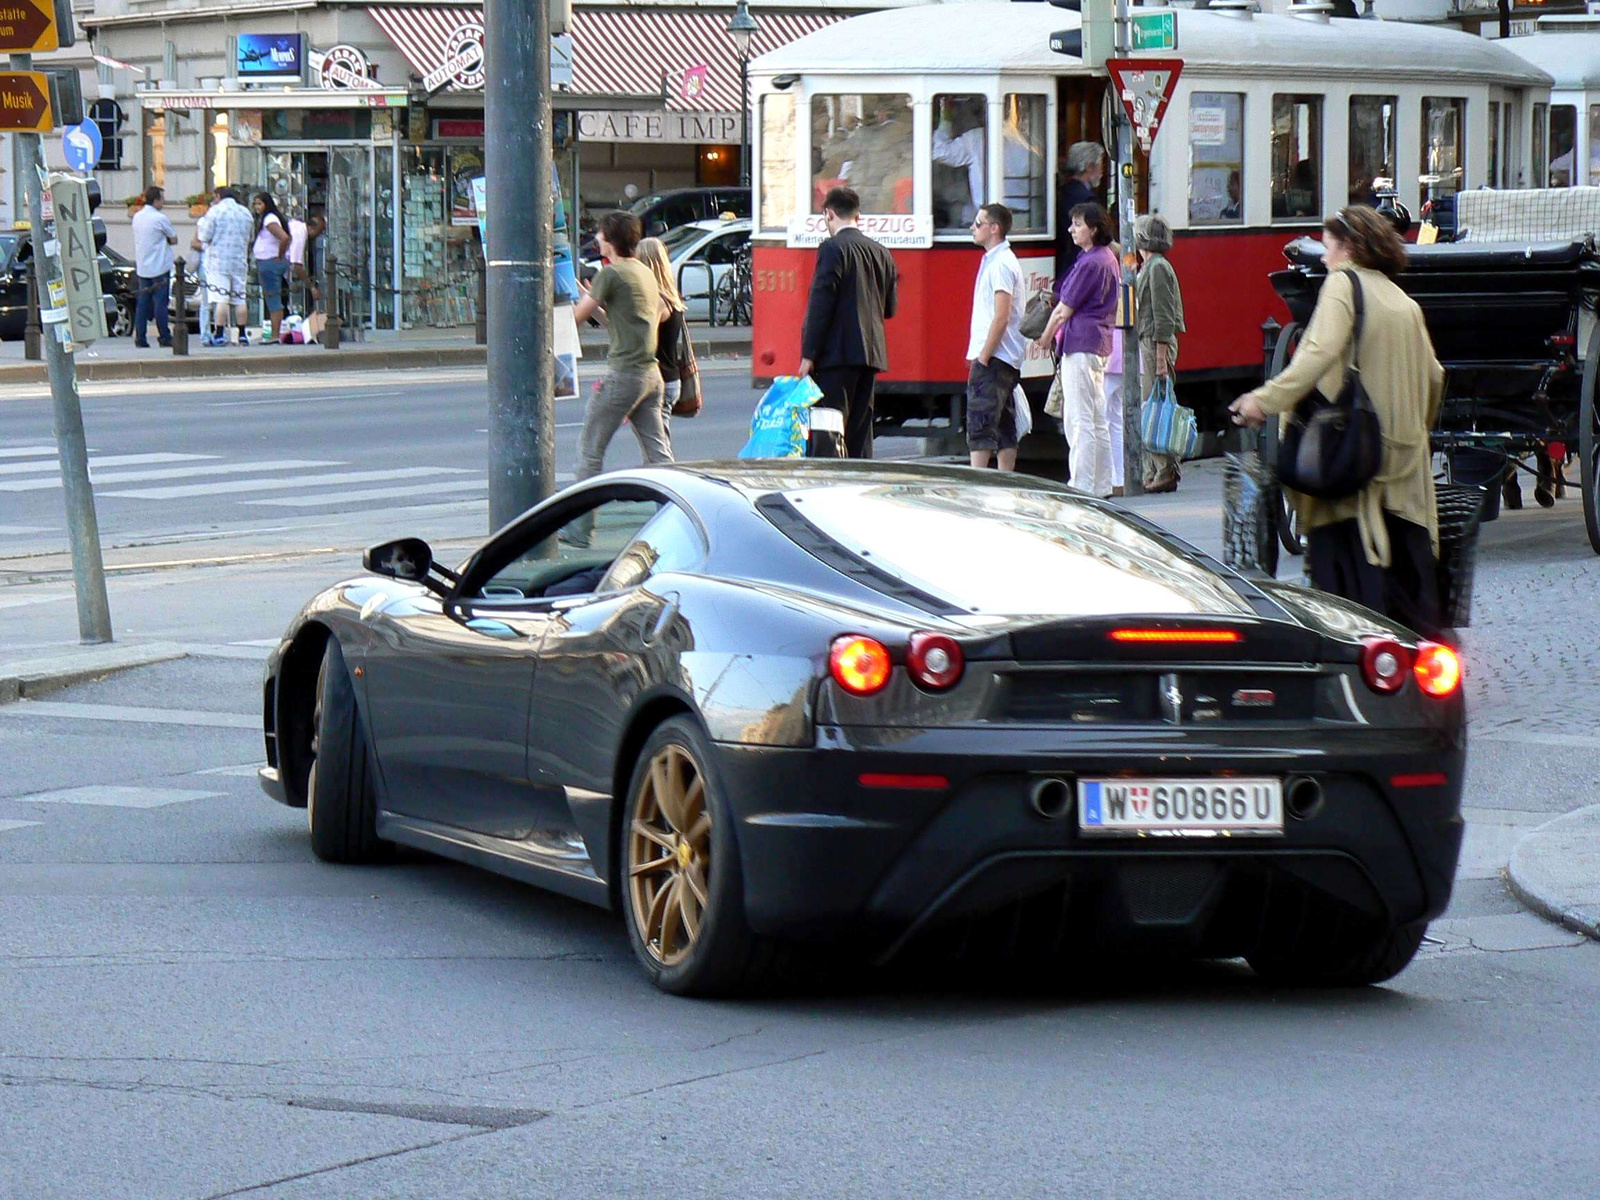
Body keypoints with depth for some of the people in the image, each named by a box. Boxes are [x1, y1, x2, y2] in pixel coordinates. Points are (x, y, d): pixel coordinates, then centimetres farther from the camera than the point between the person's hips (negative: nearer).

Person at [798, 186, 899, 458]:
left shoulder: (833, 248, -8)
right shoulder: (882, 254, 14)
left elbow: (821, 303, -13)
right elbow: (889, 308, 18)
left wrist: (808, 354, -11)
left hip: (838, 352, -7)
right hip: (871, 352, 7)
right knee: (860, 427, 9)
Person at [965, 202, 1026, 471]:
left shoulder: (1001, 264, -14)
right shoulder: (996, 260, 18)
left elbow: (1001, 317, -20)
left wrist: (983, 357, -19)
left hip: (994, 357, -10)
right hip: (1006, 358, 10)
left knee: (979, 424, -12)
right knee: (1004, 427, 9)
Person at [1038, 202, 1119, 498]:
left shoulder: (1090, 263, -15)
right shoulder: (1108, 259, 15)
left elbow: (1064, 310, -11)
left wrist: (1044, 339, 2)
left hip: (1081, 343, -10)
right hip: (1100, 343, 10)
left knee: (1079, 420, -9)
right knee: (1097, 420, 13)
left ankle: (1082, 486, -10)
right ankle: (1101, 484, 16)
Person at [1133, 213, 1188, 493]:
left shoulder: (1157, 268, -12)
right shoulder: (1148, 267, 17)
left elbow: (1163, 316, -17)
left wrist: (1160, 357, -20)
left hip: (1156, 344, -10)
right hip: (1146, 344, 10)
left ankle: (1165, 473, -9)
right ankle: (1153, 473, 13)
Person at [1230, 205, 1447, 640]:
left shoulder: (1344, 283, -4)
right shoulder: (1404, 302, 17)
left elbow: (1322, 352, -19)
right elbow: (1433, 376, 18)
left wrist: (1266, 399, -21)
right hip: (1404, 459, 7)